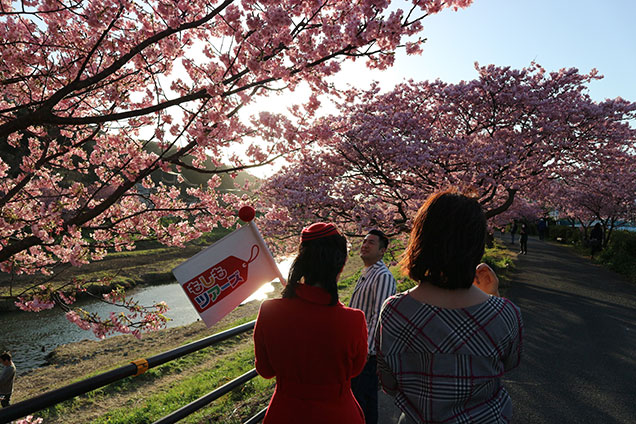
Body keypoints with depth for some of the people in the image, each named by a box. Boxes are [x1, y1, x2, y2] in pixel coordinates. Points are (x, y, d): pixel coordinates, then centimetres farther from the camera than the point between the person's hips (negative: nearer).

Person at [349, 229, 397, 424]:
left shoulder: (383, 276, -17)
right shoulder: (365, 274, 14)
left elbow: (379, 316, -23)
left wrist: (366, 350, -25)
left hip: (368, 350, -9)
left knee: (362, 398, -1)